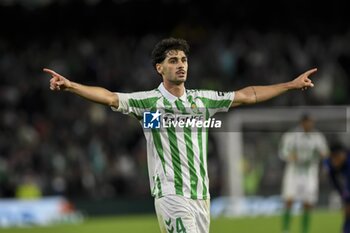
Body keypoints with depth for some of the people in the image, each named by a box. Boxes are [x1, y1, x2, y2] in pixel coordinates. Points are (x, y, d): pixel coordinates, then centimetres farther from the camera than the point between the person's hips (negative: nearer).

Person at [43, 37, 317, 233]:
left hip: (201, 195, 6)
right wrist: (70, 85, -31)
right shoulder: (149, 101, -4)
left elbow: (248, 95, 17)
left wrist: (291, 85, 17)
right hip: (171, 195, -6)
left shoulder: (202, 99, 11)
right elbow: (110, 97, -16)